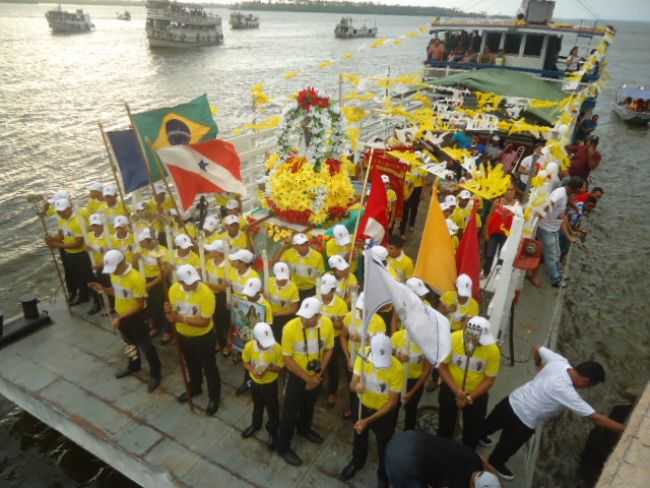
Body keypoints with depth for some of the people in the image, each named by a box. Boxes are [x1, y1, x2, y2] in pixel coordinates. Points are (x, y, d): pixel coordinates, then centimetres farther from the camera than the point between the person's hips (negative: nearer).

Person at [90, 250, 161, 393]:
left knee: (145, 347, 6)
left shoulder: (136, 278, -30)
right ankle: (134, 366, 49)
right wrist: (103, 289, -8)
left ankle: (155, 374, 22)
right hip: (122, 315, 7)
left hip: (136, 317, -7)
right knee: (130, 343, 27)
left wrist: (121, 318, -26)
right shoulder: (114, 274, -6)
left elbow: (140, 305, -24)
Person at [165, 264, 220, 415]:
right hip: (183, 335, 5)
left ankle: (214, 397, 33)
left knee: (209, 368, 13)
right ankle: (194, 389, 52)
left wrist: (182, 318, -32)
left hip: (203, 337, -5)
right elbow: (173, 316, -2)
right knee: (191, 365, 27)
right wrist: (169, 312, -25)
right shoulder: (174, 289, -14)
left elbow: (204, 321, -28)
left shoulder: (206, 293, -30)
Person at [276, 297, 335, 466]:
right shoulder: (290, 328, -30)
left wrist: (319, 374, -10)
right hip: (296, 376, -4)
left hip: (316, 375, 4)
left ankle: (305, 429, 55)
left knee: (309, 405, 27)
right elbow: (287, 359, -21)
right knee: (290, 412, 8)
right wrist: (307, 378, -18)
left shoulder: (327, 324, -20)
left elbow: (328, 349, -4)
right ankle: (283, 447, 29)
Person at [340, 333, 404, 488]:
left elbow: (393, 402, -24)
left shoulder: (397, 369, -33)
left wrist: (368, 420, -26)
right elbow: (352, 384, -17)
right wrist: (356, 386, -43)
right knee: (359, 436, 27)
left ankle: (383, 474, 48)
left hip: (384, 411, -3)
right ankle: (356, 462, 57)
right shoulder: (363, 357, -26)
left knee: (384, 444, 18)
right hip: (363, 405, 3)